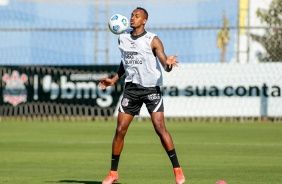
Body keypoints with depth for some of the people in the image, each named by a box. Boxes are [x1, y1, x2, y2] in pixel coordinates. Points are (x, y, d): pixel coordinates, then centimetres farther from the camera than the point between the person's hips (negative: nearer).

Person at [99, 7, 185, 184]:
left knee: (160, 128, -15)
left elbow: (165, 66, -16)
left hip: (151, 88, -4)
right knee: (120, 130, -1)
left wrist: (168, 63, -38)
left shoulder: (153, 41, -8)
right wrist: (114, 79, 17)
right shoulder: (123, 38, 7)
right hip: (131, 88, 4)